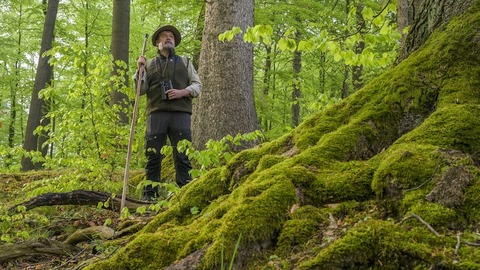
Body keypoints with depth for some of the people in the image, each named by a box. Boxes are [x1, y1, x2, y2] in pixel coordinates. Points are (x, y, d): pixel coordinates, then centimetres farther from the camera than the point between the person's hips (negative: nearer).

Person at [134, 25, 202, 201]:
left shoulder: (185, 63, 22)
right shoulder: (149, 64, 21)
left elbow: (197, 86, 15)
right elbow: (140, 90, 13)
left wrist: (183, 92, -4)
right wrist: (140, 69, 0)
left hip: (180, 113, 0)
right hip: (157, 112, 0)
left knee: (182, 156, -7)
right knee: (153, 155, -4)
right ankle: (149, 194, -1)